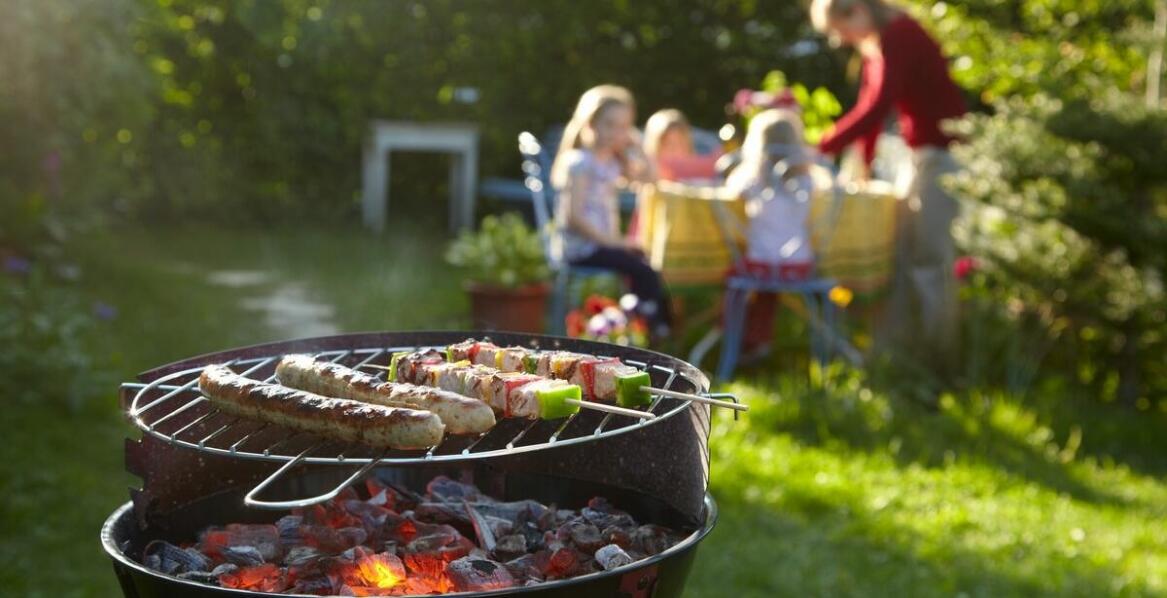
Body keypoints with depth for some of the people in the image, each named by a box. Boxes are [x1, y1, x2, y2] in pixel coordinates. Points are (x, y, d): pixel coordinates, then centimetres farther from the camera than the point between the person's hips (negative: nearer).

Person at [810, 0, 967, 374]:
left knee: (929, 258, -7)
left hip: (944, 151, -10)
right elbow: (870, 106, 12)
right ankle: (896, 347, 18)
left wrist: (821, 150, -30)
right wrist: (862, 162, 7)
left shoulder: (898, 37, -20)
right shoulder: (877, 43, 10)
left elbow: (877, 108, -30)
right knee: (905, 253, 12)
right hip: (923, 151, 10)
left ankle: (935, 358, -1)